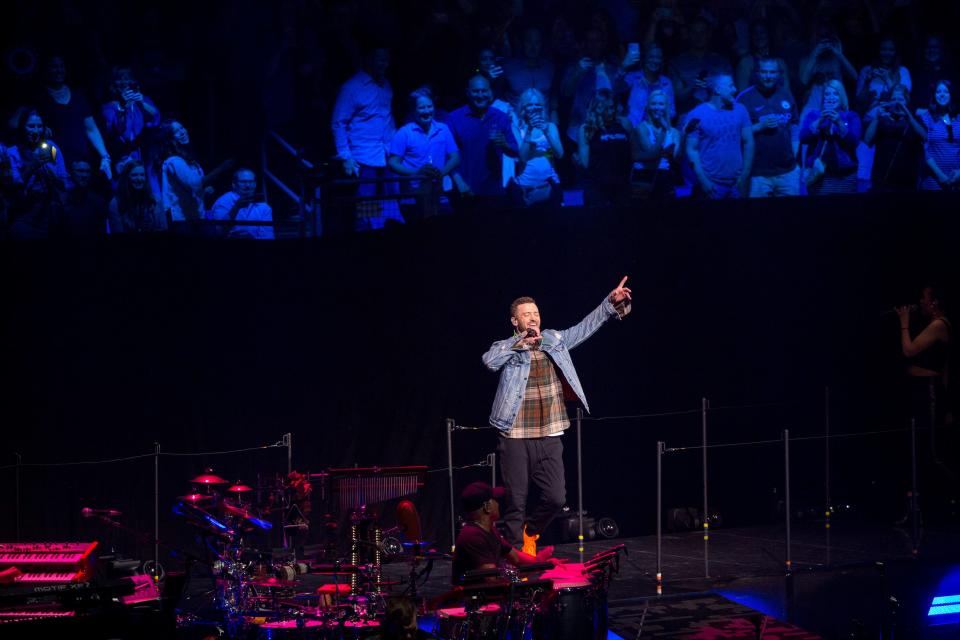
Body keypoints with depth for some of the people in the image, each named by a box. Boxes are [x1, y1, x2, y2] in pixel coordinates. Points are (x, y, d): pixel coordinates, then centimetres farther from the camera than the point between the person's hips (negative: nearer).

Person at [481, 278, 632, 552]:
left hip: (549, 438, 3)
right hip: (516, 439, -3)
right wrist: (521, 342, -28)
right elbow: (489, 360, -22)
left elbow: (586, 326, 8)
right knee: (516, 502, 1)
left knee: (556, 498, -2)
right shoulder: (506, 348, -2)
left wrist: (612, 302, 0)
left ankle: (530, 531, 26)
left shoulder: (555, 341, 10)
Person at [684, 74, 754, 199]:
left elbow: (748, 143, 6)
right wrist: (703, 181, -13)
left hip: (737, 182, 4)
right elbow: (692, 150, -8)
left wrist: (745, 175, -1)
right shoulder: (697, 115, -7)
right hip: (712, 183, -4)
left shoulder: (740, 110, 4)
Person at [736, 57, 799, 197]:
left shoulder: (786, 94, 6)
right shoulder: (745, 98, -6)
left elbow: (793, 126, 14)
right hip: (758, 173, -4)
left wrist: (796, 156, 6)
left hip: (788, 171, 4)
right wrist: (760, 126, -18)